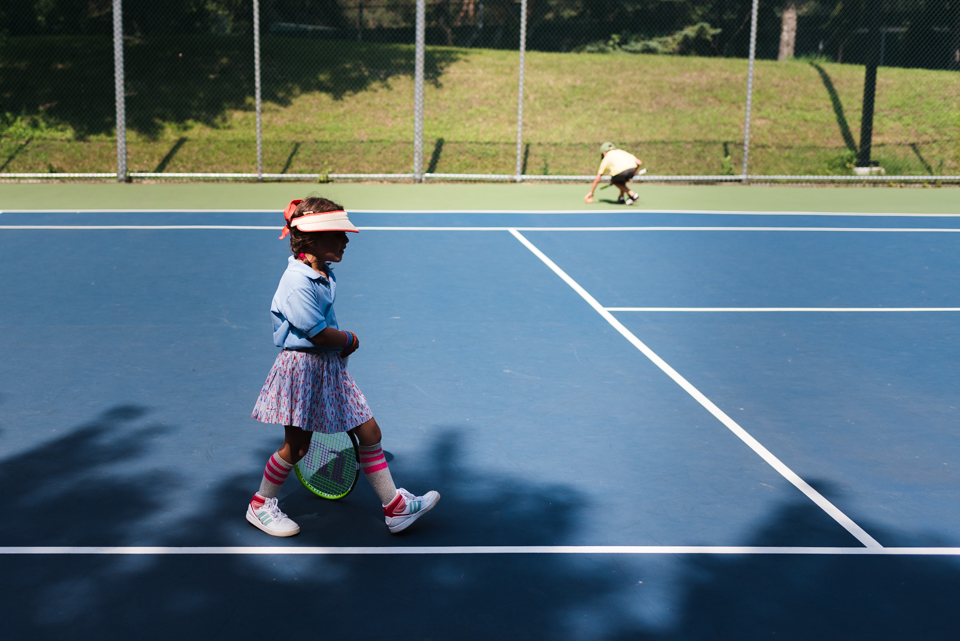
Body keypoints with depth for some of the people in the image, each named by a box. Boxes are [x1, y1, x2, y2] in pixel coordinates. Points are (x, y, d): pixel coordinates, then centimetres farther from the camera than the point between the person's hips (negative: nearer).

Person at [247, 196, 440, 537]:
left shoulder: (324, 275, 7)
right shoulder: (298, 283, -23)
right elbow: (320, 333, -21)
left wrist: (340, 344, 5)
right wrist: (350, 341, -4)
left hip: (329, 367, 9)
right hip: (303, 366, -8)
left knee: (369, 431, 7)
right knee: (296, 447, 4)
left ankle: (395, 507, 15)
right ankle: (260, 505, 27)